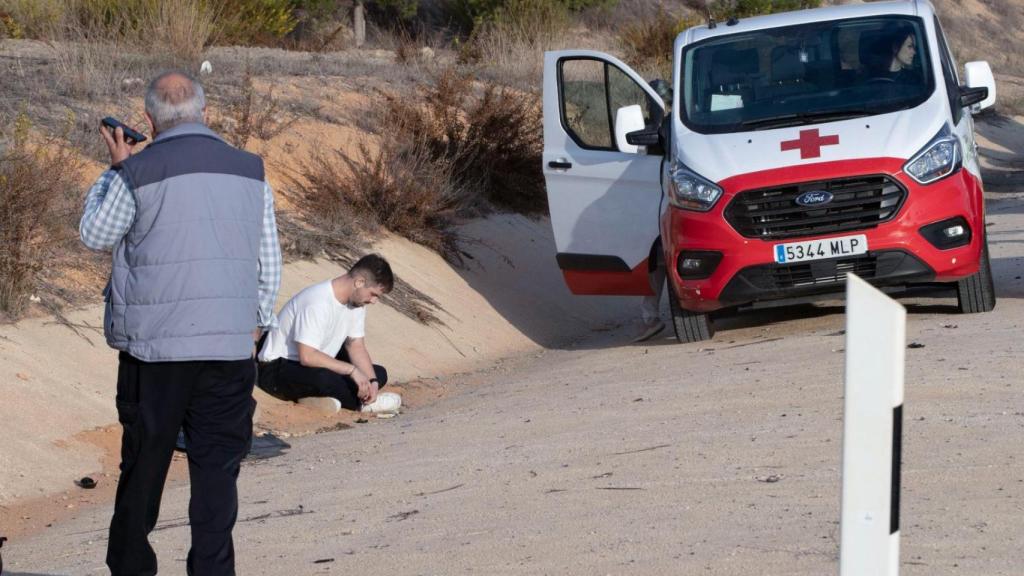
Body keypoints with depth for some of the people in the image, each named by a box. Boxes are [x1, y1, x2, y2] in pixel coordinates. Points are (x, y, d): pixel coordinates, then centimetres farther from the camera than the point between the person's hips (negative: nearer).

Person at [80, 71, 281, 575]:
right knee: (217, 467, 3)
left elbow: (94, 235, 9)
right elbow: (268, 263, 10)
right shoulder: (250, 171, 4)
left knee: (143, 463, 11)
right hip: (229, 345, 2)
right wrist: (255, 322, 22)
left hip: (154, 346, -2)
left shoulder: (138, 173, -7)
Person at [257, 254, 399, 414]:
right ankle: (362, 401, -10)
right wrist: (352, 370, -32)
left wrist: (372, 381, -12)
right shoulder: (318, 303, -29)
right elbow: (307, 357, -35)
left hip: (317, 365, 9)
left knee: (379, 373, 0)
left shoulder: (356, 300, 0)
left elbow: (356, 346, 5)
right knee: (323, 378, -40)